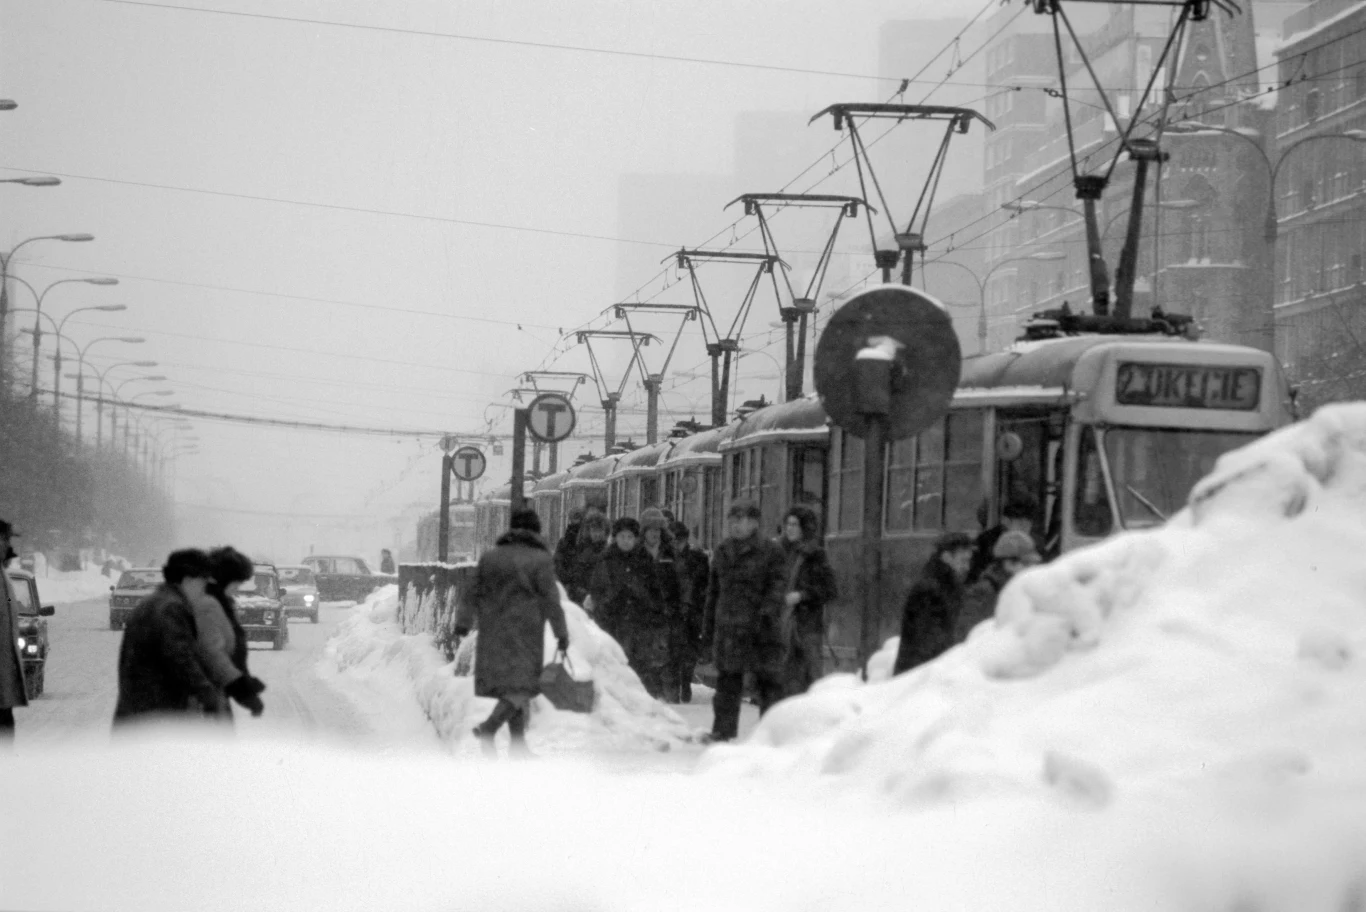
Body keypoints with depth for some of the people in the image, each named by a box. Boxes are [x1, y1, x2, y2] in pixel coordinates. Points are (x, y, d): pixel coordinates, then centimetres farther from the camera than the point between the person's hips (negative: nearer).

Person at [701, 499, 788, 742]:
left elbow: (778, 584, -5)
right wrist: (708, 627, 16)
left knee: (767, 680, -1)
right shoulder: (722, 552, 15)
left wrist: (769, 610, -22)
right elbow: (713, 591, 19)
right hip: (728, 628, 4)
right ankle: (723, 728, 11)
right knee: (727, 679, 6)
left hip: (761, 629, -4)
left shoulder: (770, 551, 1)